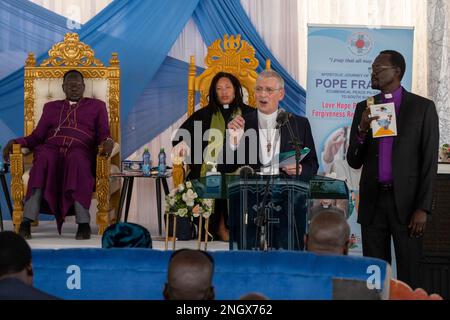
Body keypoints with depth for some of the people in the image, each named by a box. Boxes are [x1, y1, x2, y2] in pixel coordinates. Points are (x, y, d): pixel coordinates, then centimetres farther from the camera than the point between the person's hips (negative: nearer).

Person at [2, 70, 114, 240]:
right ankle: (27, 221, -49)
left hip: (81, 151, -1)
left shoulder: (96, 106, 25)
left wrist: (107, 142, -12)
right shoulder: (51, 107, 30)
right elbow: (36, 137, 21)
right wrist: (15, 142, 1)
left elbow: (103, 135, 13)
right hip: (51, 149, 2)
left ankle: (84, 223, -49)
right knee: (44, 159, -37)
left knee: (76, 159, -40)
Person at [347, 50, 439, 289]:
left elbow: (429, 161, -3)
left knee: (408, 277, -1)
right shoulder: (364, 108, 10)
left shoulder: (423, 107, 0)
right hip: (372, 201, 3)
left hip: (406, 201, -3)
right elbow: (354, 162, 8)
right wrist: (362, 130, -10)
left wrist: (423, 208, -10)